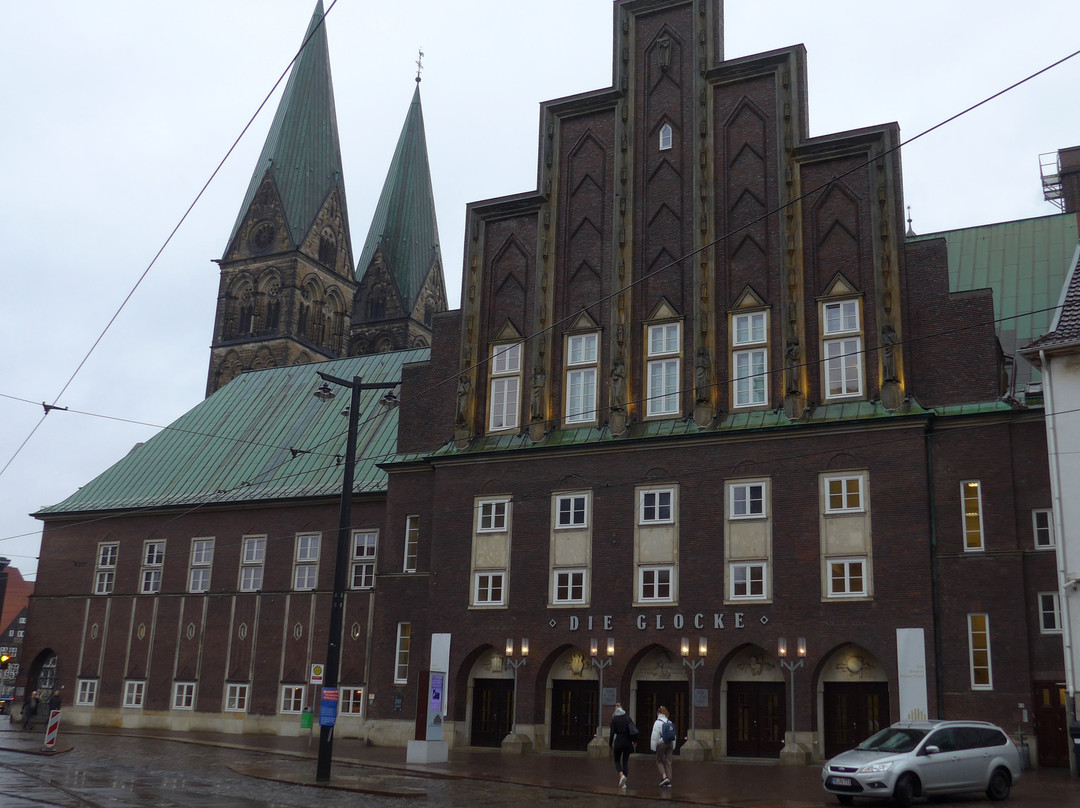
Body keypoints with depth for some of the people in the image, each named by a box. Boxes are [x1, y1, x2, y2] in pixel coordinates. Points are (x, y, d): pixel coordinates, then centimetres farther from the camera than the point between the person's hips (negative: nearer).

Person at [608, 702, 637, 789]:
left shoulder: (614, 719, -5)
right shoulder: (627, 717, 3)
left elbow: (612, 733, -7)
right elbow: (633, 729, 1)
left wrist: (610, 744, 2)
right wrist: (634, 741, 11)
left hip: (618, 741, -3)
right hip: (627, 741, 3)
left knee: (617, 761, 11)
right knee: (625, 761, 11)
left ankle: (621, 776, -16)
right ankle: (624, 782, 6)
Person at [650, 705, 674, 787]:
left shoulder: (657, 722, -9)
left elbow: (655, 736, -11)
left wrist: (653, 747, -5)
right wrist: (673, 746, 19)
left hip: (661, 744, -5)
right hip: (670, 743, 5)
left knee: (659, 761, 10)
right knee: (668, 762, 9)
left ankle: (664, 777, -10)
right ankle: (669, 781, 7)